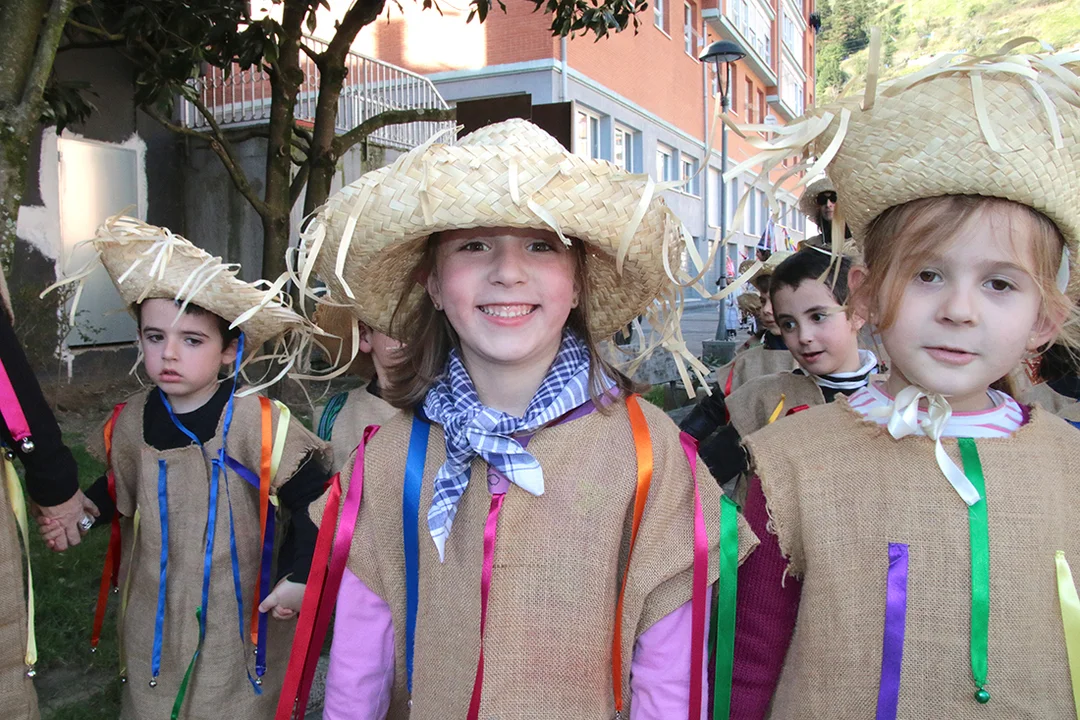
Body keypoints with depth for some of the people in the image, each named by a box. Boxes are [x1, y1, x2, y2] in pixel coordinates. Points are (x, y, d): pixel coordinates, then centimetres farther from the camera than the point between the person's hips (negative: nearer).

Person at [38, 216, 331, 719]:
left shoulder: (258, 421, -20)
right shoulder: (130, 422, -4)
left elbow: (312, 501, -15)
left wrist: (300, 576, -14)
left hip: (240, 623, -4)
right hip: (151, 624, 5)